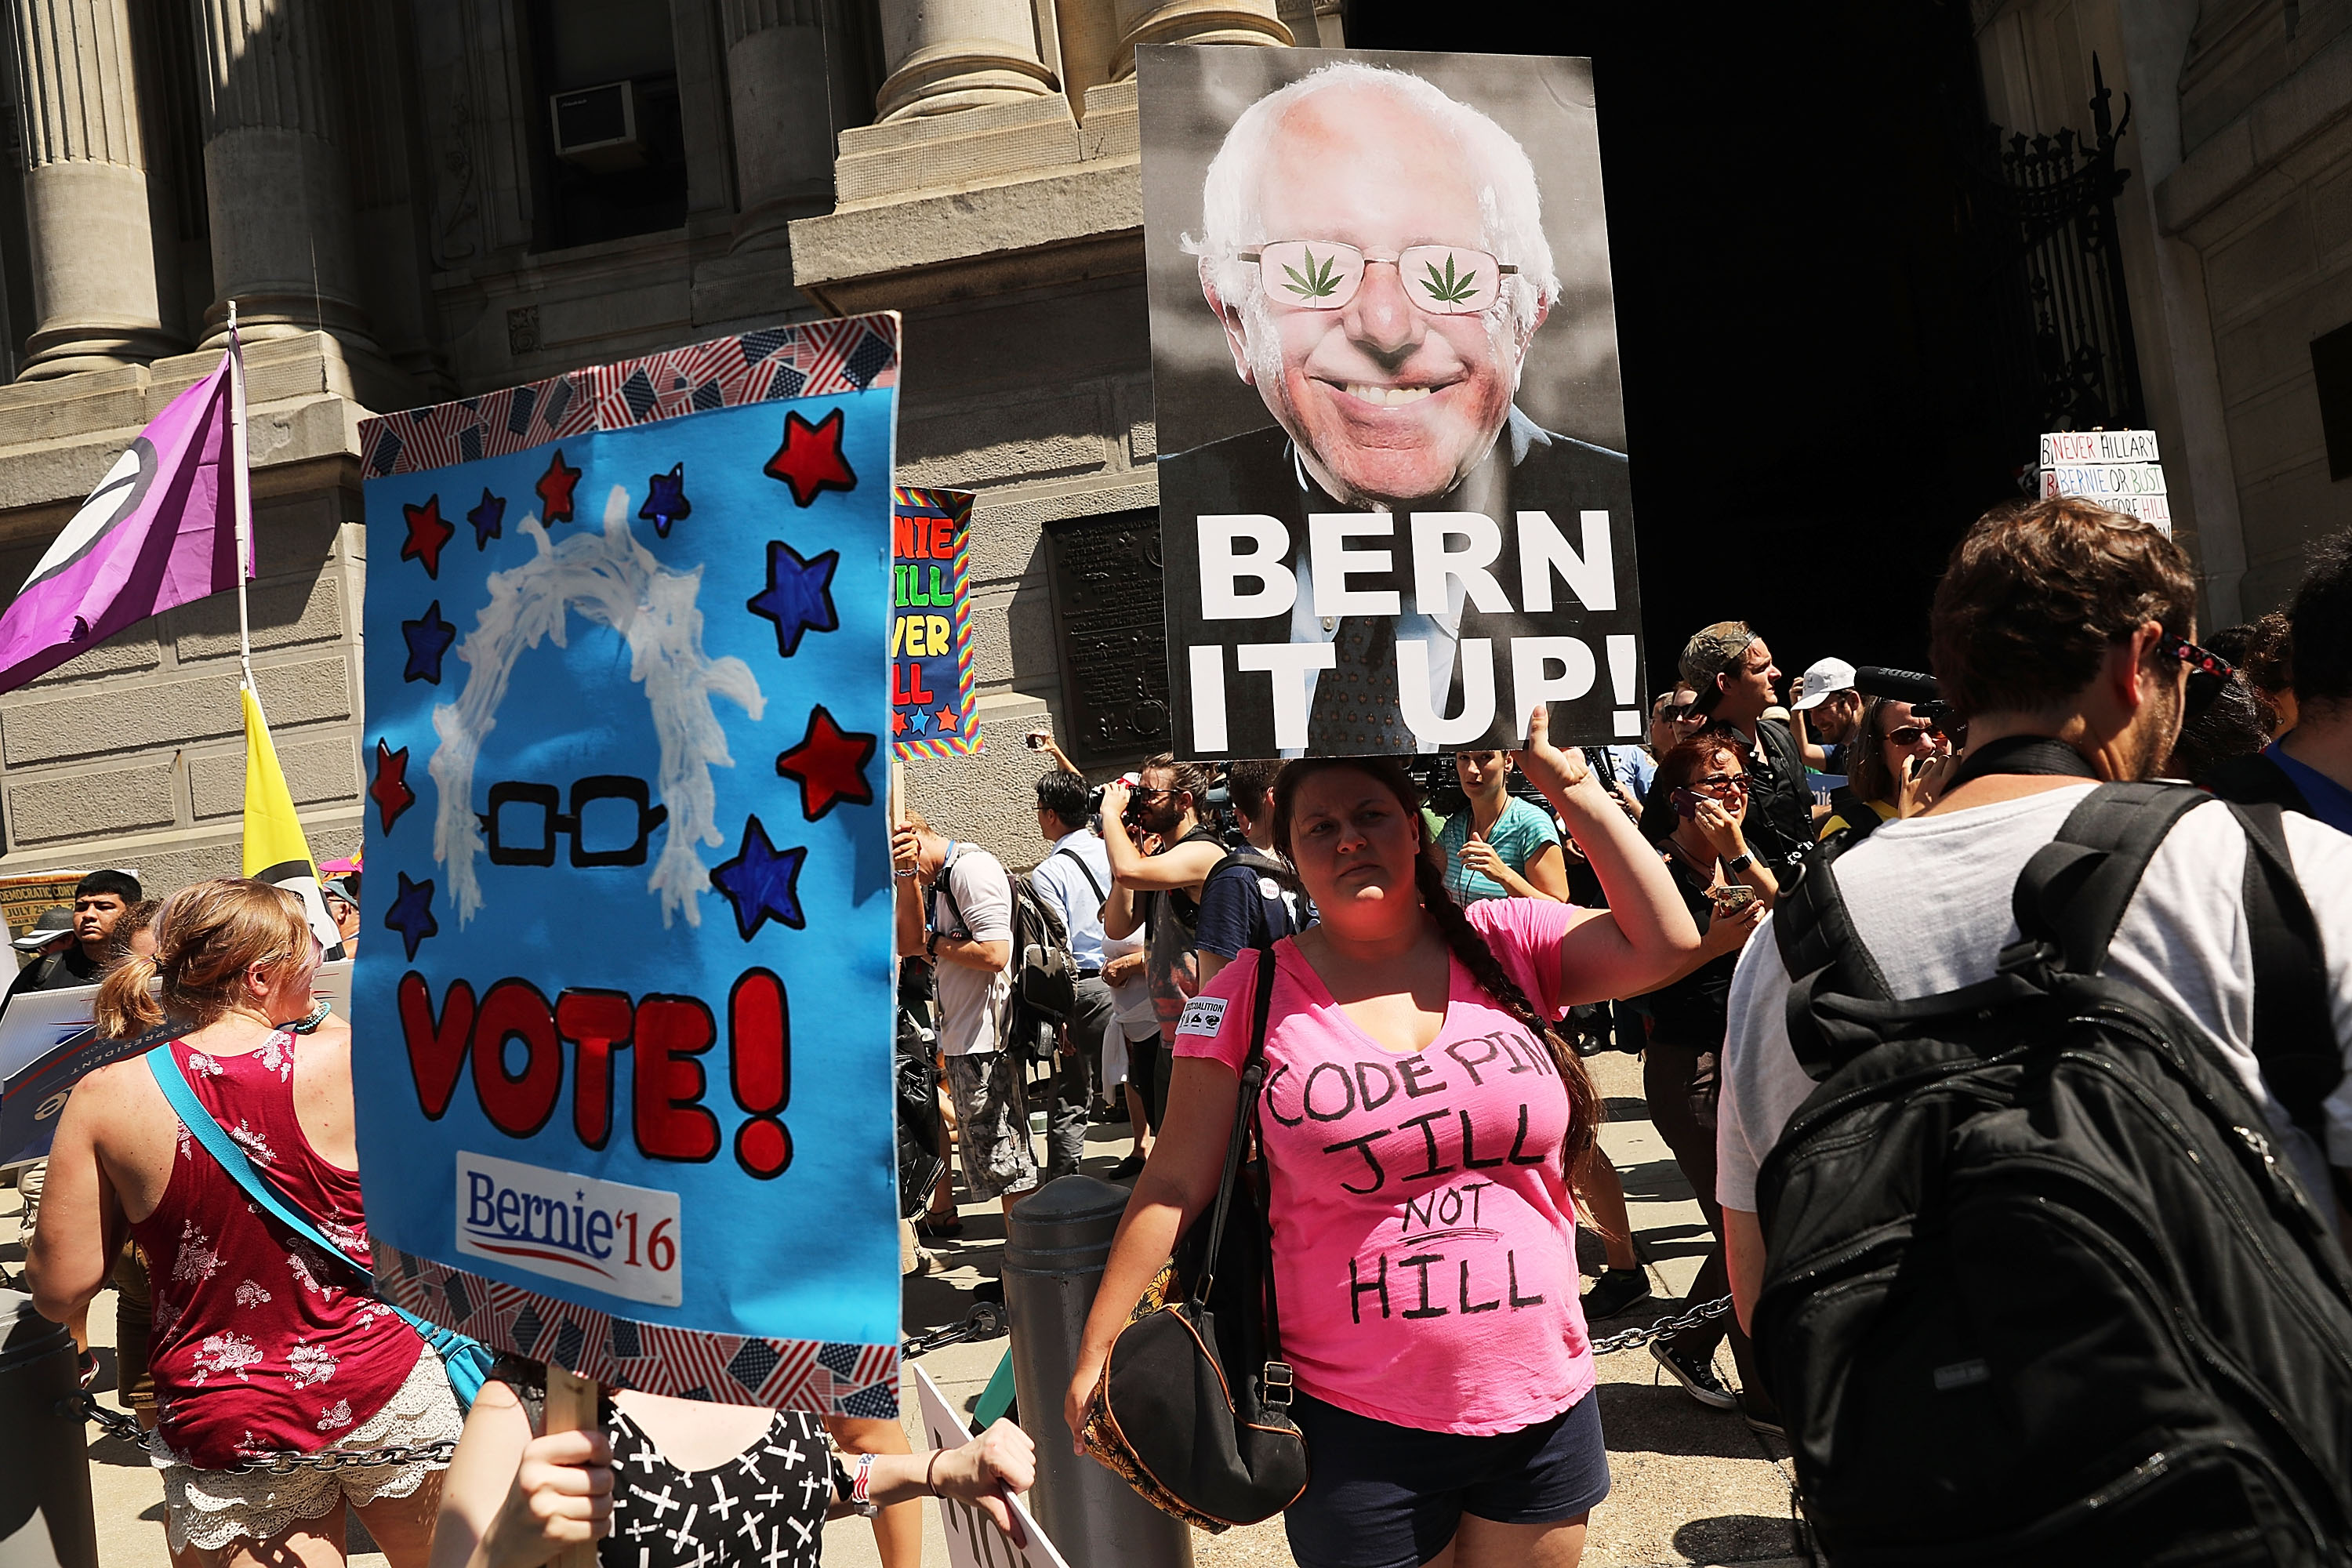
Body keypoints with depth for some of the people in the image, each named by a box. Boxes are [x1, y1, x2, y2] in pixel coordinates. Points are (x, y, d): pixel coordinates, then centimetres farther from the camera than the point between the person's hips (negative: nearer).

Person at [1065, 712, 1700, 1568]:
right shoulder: (1253, 995, -7)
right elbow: (1173, 1187, -5)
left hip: (1543, 1405, 2)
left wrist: (1574, 790, -10)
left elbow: (1665, 944, -10)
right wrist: (1096, 1353, -5)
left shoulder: (1508, 944, -1)